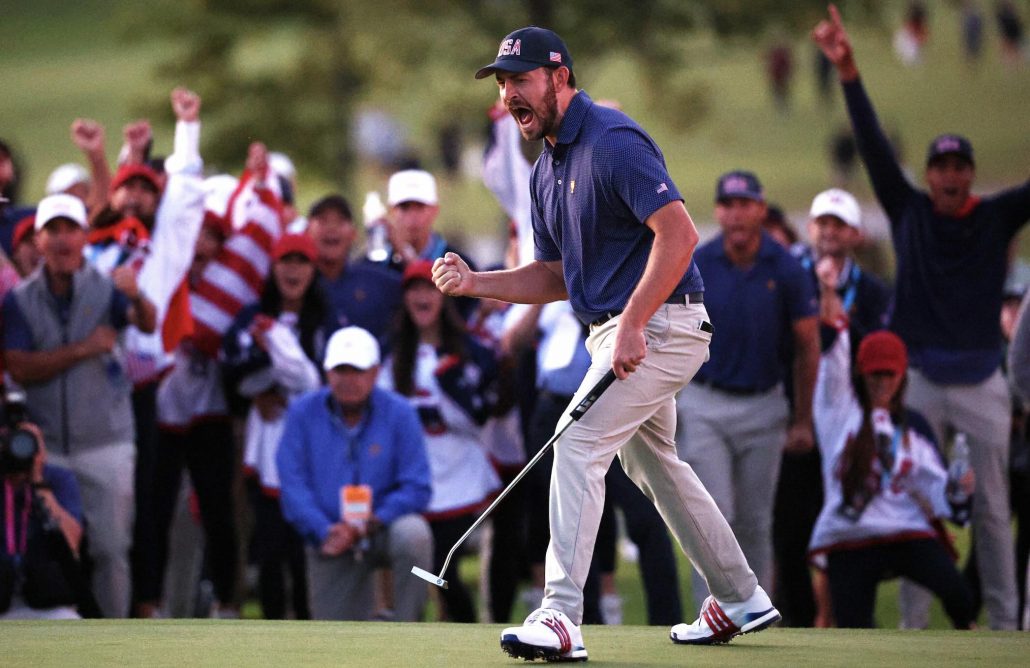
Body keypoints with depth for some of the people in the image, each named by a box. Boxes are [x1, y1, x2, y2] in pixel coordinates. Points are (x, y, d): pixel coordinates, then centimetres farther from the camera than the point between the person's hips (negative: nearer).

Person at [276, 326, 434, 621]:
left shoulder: (398, 413, -7)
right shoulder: (302, 413, -3)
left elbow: (417, 488, -10)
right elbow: (292, 484, -7)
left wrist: (375, 521, -24)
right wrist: (324, 531, -20)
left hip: (382, 528, -1)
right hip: (330, 541, 1)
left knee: (412, 533, -37)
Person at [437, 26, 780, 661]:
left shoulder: (612, 141, -18)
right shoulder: (548, 168, 13)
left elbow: (680, 233, -25)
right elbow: (557, 276, 16)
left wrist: (632, 326, -29)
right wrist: (475, 282, 0)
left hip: (659, 324, -11)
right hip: (620, 330, 11)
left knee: (579, 446, -18)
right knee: (652, 462, 21)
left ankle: (561, 618, -22)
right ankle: (741, 601, 33)